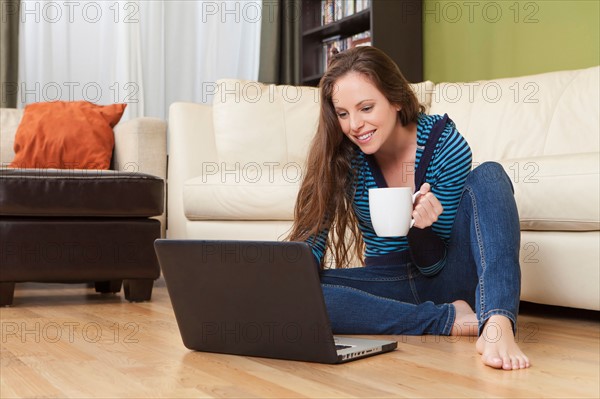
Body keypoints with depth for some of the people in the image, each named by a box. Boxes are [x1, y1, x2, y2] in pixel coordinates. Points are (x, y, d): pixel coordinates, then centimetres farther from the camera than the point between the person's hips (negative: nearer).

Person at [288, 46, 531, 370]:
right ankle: (450, 320, -25)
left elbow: (434, 265, -10)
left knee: (488, 177, -25)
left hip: (447, 280, -1)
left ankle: (497, 324, -44)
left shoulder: (445, 143, -14)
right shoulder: (340, 156, -9)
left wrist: (422, 229, -32)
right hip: (390, 285, 2)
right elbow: (310, 240, -12)